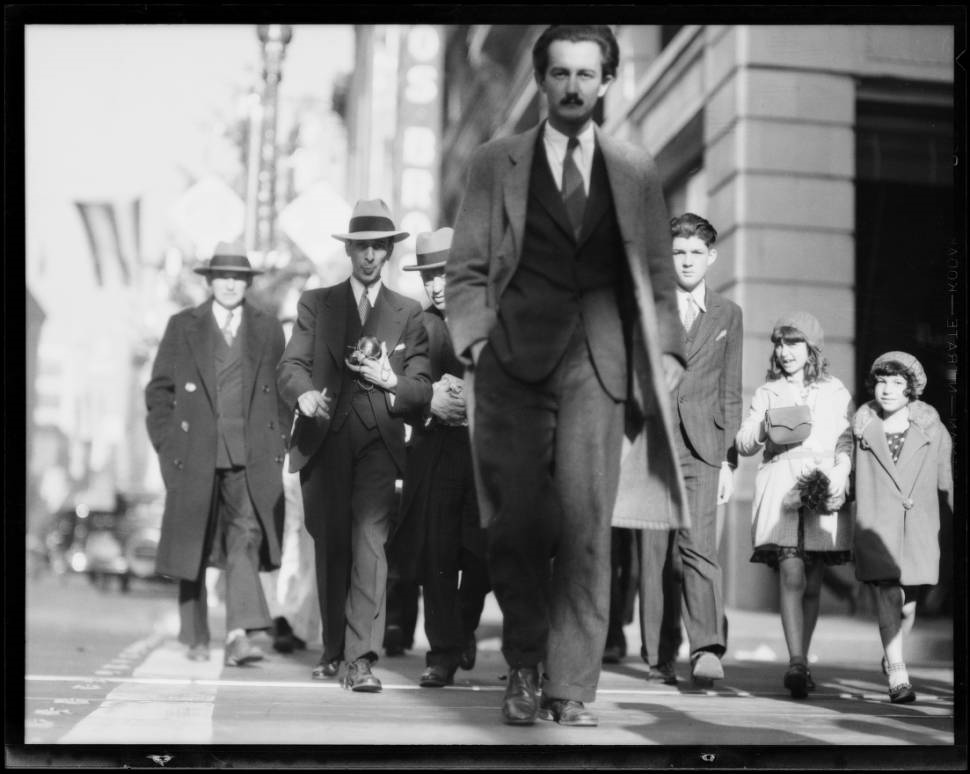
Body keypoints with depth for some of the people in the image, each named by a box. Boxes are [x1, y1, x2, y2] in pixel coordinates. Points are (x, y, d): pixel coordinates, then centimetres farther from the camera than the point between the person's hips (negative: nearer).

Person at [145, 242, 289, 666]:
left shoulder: (268, 328, 10)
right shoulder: (182, 327, 7)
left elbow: (285, 390, 13)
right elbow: (159, 390, 8)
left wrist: (278, 443, 5)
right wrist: (168, 444, 0)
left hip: (252, 459, 0)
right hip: (195, 457, 0)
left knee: (246, 539, -16)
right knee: (192, 548, 7)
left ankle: (239, 635, -21)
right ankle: (196, 639, 21)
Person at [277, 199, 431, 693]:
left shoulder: (408, 313, 13)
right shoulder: (315, 303, 14)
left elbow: (422, 388, 8)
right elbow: (291, 364, 2)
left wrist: (392, 381, -13)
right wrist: (304, 393, -20)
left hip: (377, 441, -1)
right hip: (323, 439, 1)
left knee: (369, 542, -13)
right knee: (329, 546, 6)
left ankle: (361, 660, -16)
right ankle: (333, 650, 20)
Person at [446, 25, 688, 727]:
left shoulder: (636, 171, 15)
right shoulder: (496, 164, 12)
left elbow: (657, 274, 15)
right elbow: (467, 269, 10)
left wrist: (666, 353, 4)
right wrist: (476, 342, -3)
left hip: (599, 364, 0)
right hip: (515, 361, 0)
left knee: (586, 529, -9)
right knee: (517, 528, 0)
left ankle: (574, 689, -3)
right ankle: (524, 667, 21)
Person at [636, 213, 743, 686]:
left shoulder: (727, 315, 13)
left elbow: (730, 392, 11)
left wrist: (729, 461, 4)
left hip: (701, 447, 0)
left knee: (698, 544, -17)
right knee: (655, 553, 1)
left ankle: (707, 650, -22)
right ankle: (659, 657, 8)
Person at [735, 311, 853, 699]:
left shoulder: (835, 392, 15)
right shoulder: (766, 394, 16)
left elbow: (847, 442, 8)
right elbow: (742, 443, 11)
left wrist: (839, 475, -9)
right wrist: (764, 430, -10)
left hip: (825, 491, 1)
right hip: (780, 489, -1)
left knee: (812, 584, 3)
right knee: (791, 576, -16)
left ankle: (800, 663, 13)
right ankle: (797, 663, -23)